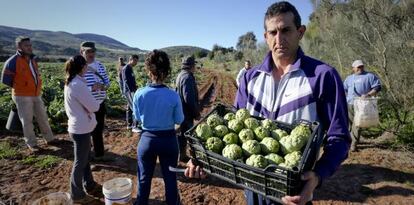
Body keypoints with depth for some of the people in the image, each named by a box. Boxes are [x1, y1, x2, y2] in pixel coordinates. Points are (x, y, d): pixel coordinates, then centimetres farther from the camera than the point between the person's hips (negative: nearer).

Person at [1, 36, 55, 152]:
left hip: (37, 95, 6)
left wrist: (36, 87, 10)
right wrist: (21, 88, 0)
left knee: (43, 118, 13)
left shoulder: (32, 59, 6)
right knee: (27, 121, 4)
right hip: (22, 97, -6)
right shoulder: (12, 61, -15)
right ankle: (31, 144, 19)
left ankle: (49, 139, 27)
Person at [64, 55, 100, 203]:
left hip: (78, 126, 9)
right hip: (81, 128, -9)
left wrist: (89, 103, -3)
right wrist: (95, 103, 1)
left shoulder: (70, 83, 7)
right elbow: (94, 106, -19)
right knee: (80, 162, 5)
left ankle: (89, 184, 38)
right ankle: (77, 194, 21)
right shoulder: (78, 85, -24)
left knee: (85, 158, 22)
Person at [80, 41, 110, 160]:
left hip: (100, 104, 5)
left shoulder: (100, 66, 5)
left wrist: (102, 86, -13)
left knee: (98, 131, 18)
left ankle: (99, 154, 35)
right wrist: (91, 88, -28)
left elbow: (107, 82, 9)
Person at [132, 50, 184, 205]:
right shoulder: (173, 96, -19)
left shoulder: (139, 94, -16)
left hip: (147, 139, 1)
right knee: (170, 177, 19)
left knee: (144, 178, 21)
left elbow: (137, 118, -1)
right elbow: (179, 120, -6)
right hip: (168, 140, 0)